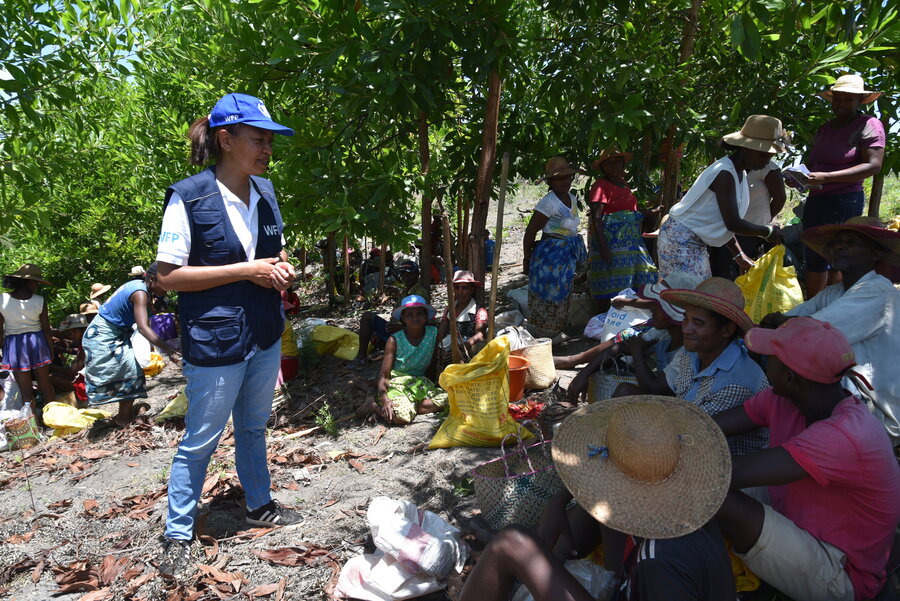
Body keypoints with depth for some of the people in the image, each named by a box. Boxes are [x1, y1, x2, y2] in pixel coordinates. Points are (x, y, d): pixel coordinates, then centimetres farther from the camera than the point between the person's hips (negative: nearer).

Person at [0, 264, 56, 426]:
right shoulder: (39, 301, -8)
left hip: (14, 345, -1)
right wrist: (51, 351, 8)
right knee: (45, 384, 15)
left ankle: (35, 424, 10)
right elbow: (46, 329, -3)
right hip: (37, 342, 1)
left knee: (26, 390, 5)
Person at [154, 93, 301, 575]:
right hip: (215, 341, -6)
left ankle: (260, 506, 41)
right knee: (199, 442, 8)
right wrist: (245, 270, -21)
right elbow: (168, 275, -16)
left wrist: (281, 269, -6)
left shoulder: (266, 191, 4)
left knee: (253, 428, 22)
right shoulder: (188, 197, -15)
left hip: (265, 335, 6)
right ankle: (177, 535, 27)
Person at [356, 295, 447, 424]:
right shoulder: (394, 341, -11)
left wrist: (431, 388, 8)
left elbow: (431, 365, 8)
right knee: (400, 416, -32)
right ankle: (375, 406, -3)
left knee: (445, 399, -24)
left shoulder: (433, 333, -5)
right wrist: (385, 400, -29)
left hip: (419, 382, 4)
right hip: (395, 383, -4)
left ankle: (407, 407, -15)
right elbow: (384, 374, -13)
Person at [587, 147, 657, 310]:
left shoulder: (624, 184, 17)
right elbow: (596, 217, -17)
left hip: (631, 241, 9)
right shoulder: (601, 185, -9)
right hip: (611, 242, -9)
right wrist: (603, 246, -24)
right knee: (608, 290, -6)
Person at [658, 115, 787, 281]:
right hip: (681, 240, -10)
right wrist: (768, 231, -9)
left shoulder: (740, 173, 10)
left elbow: (725, 223, 14)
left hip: (696, 242, 10)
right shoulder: (725, 174, -21)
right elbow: (733, 224, -24)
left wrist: (739, 255, 13)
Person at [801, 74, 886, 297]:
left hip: (845, 201, -7)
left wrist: (826, 177, -22)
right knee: (813, 259, 7)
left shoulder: (868, 124, -3)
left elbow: (873, 165, -13)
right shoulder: (824, 129, 19)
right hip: (815, 201, 7)